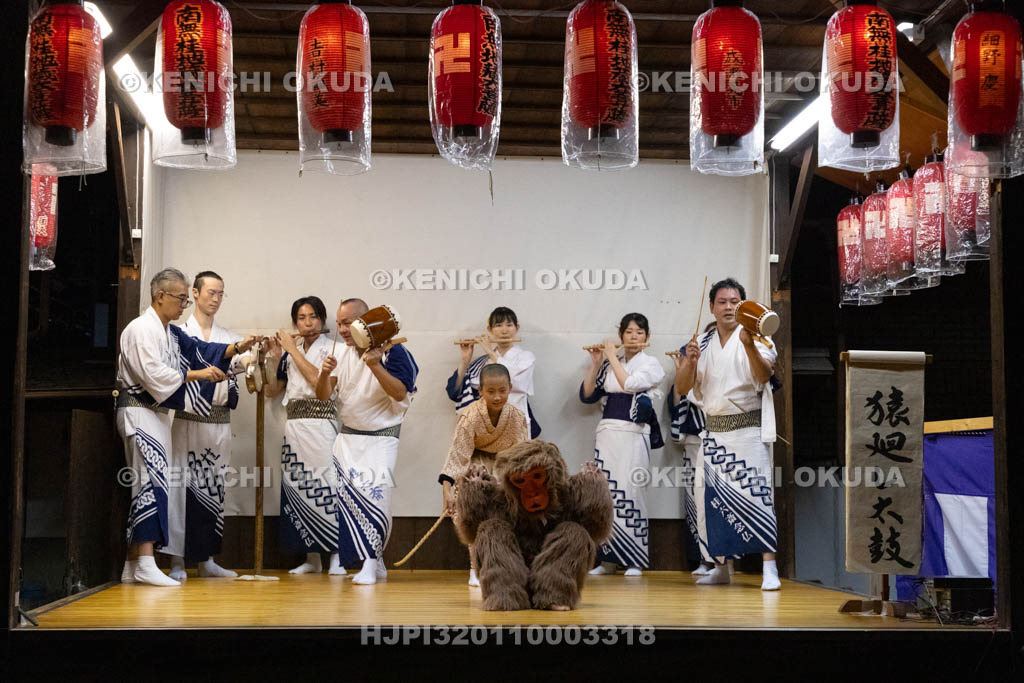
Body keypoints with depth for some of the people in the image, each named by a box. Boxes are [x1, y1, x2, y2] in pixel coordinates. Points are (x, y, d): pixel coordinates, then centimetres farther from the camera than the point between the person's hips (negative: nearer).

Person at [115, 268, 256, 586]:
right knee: (152, 479, -15)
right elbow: (152, 372, -19)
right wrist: (197, 375, -15)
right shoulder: (141, 329, -10)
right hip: (139, 412, -10)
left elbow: (199, 349, 15)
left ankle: (133, 565, 13)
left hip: (158, 413, 10)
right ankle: (145, 565, -17)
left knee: (151, 481, 8)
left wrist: (236, 348, 0)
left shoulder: (170, 333, 19)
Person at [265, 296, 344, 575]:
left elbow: (319, 380, -13)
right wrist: (274, 358, 5)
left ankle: (336, 556, -8)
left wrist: (293, 350, -7)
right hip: (294, 424, 5)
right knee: (298, 485, 1)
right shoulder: (290, 353, 16)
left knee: (324, 482, -11)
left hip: (321, 422, -5)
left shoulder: (331, 348, 2)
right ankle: (311, 558, 7)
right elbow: (271, 390, 17)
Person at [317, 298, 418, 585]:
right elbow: (322, 395, 2)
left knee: (375, 495, -15)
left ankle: (370, 564, -6)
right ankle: (374, 563, 12)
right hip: (348, 437, 5)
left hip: (381, 437, -5)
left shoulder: (391, 351, -12)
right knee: (348, 497, 1)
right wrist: (325, 373, -18)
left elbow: (400, 392, -20)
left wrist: (375, 366, -30)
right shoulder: (342, 353, 5)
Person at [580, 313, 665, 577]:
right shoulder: (609, 364, 15)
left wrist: (612, 357, -5)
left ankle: (634, 561, -2)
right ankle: (608, 560, 7)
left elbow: (629, 384, -15)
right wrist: (596, 364, 3)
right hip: (606, 433, 5)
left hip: (633, 435, -4)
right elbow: (587, 395, 11)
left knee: (629, 491, -8)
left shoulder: (651, 365, 3)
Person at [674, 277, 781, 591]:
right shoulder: (702, 343, 11)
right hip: (713, 432, 5)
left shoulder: (756, 339, -2)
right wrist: (690, 361, -11)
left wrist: (749, 346, -35)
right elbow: (682, 389, 7)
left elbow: (764, 375, -20)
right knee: (709, 496, 6)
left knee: (756, 493, -13)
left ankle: (769, 568, -13)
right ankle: (720, 567, 18)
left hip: (748, 429, -5)